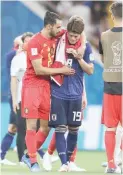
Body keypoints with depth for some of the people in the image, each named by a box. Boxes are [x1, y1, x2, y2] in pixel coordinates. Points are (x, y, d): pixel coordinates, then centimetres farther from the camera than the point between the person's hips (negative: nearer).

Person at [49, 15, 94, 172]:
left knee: (73, 129, 9)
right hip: (58, 93, -1)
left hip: (75, 94, 1)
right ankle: (64, 163, -9)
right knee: (60, 128, -7)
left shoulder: (85, 47, -1)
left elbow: (90, 70, -1)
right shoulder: (58, 43, -3)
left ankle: (68, 159, 24)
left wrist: (79, 57, -14)